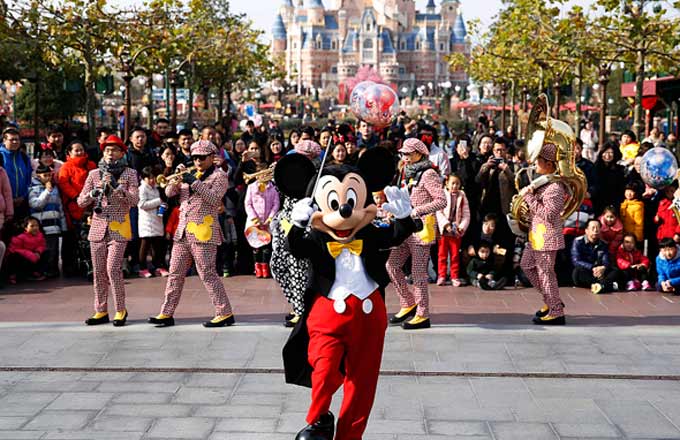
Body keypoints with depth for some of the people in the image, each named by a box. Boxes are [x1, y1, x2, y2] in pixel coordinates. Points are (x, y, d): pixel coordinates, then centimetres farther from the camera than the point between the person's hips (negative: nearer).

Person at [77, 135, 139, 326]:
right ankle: (101, 311, 15)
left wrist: (117, 186, -22)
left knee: (113, 269, -12)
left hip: (118, 228, -4)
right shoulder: (94, 174, 10)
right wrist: (93, 193, -12)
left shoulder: (129, 173, 2)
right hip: (98, 226, 4)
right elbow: (81, 202, 7)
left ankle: (120, 310, 2)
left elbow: (134, 200, -10)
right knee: (99, 271, 6)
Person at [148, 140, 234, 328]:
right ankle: (167, 314, 13)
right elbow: (169, 192, 10)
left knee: (208, 274, -8)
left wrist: (194, 183, -20)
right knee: (175, 274, 8)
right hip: (182, 232, 7)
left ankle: (225, 314, -2)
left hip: (203, 233, -7)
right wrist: (177, 179, -9)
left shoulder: (219, 176, -1)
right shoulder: (190, 176, 19)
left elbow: (214, 198, -17)